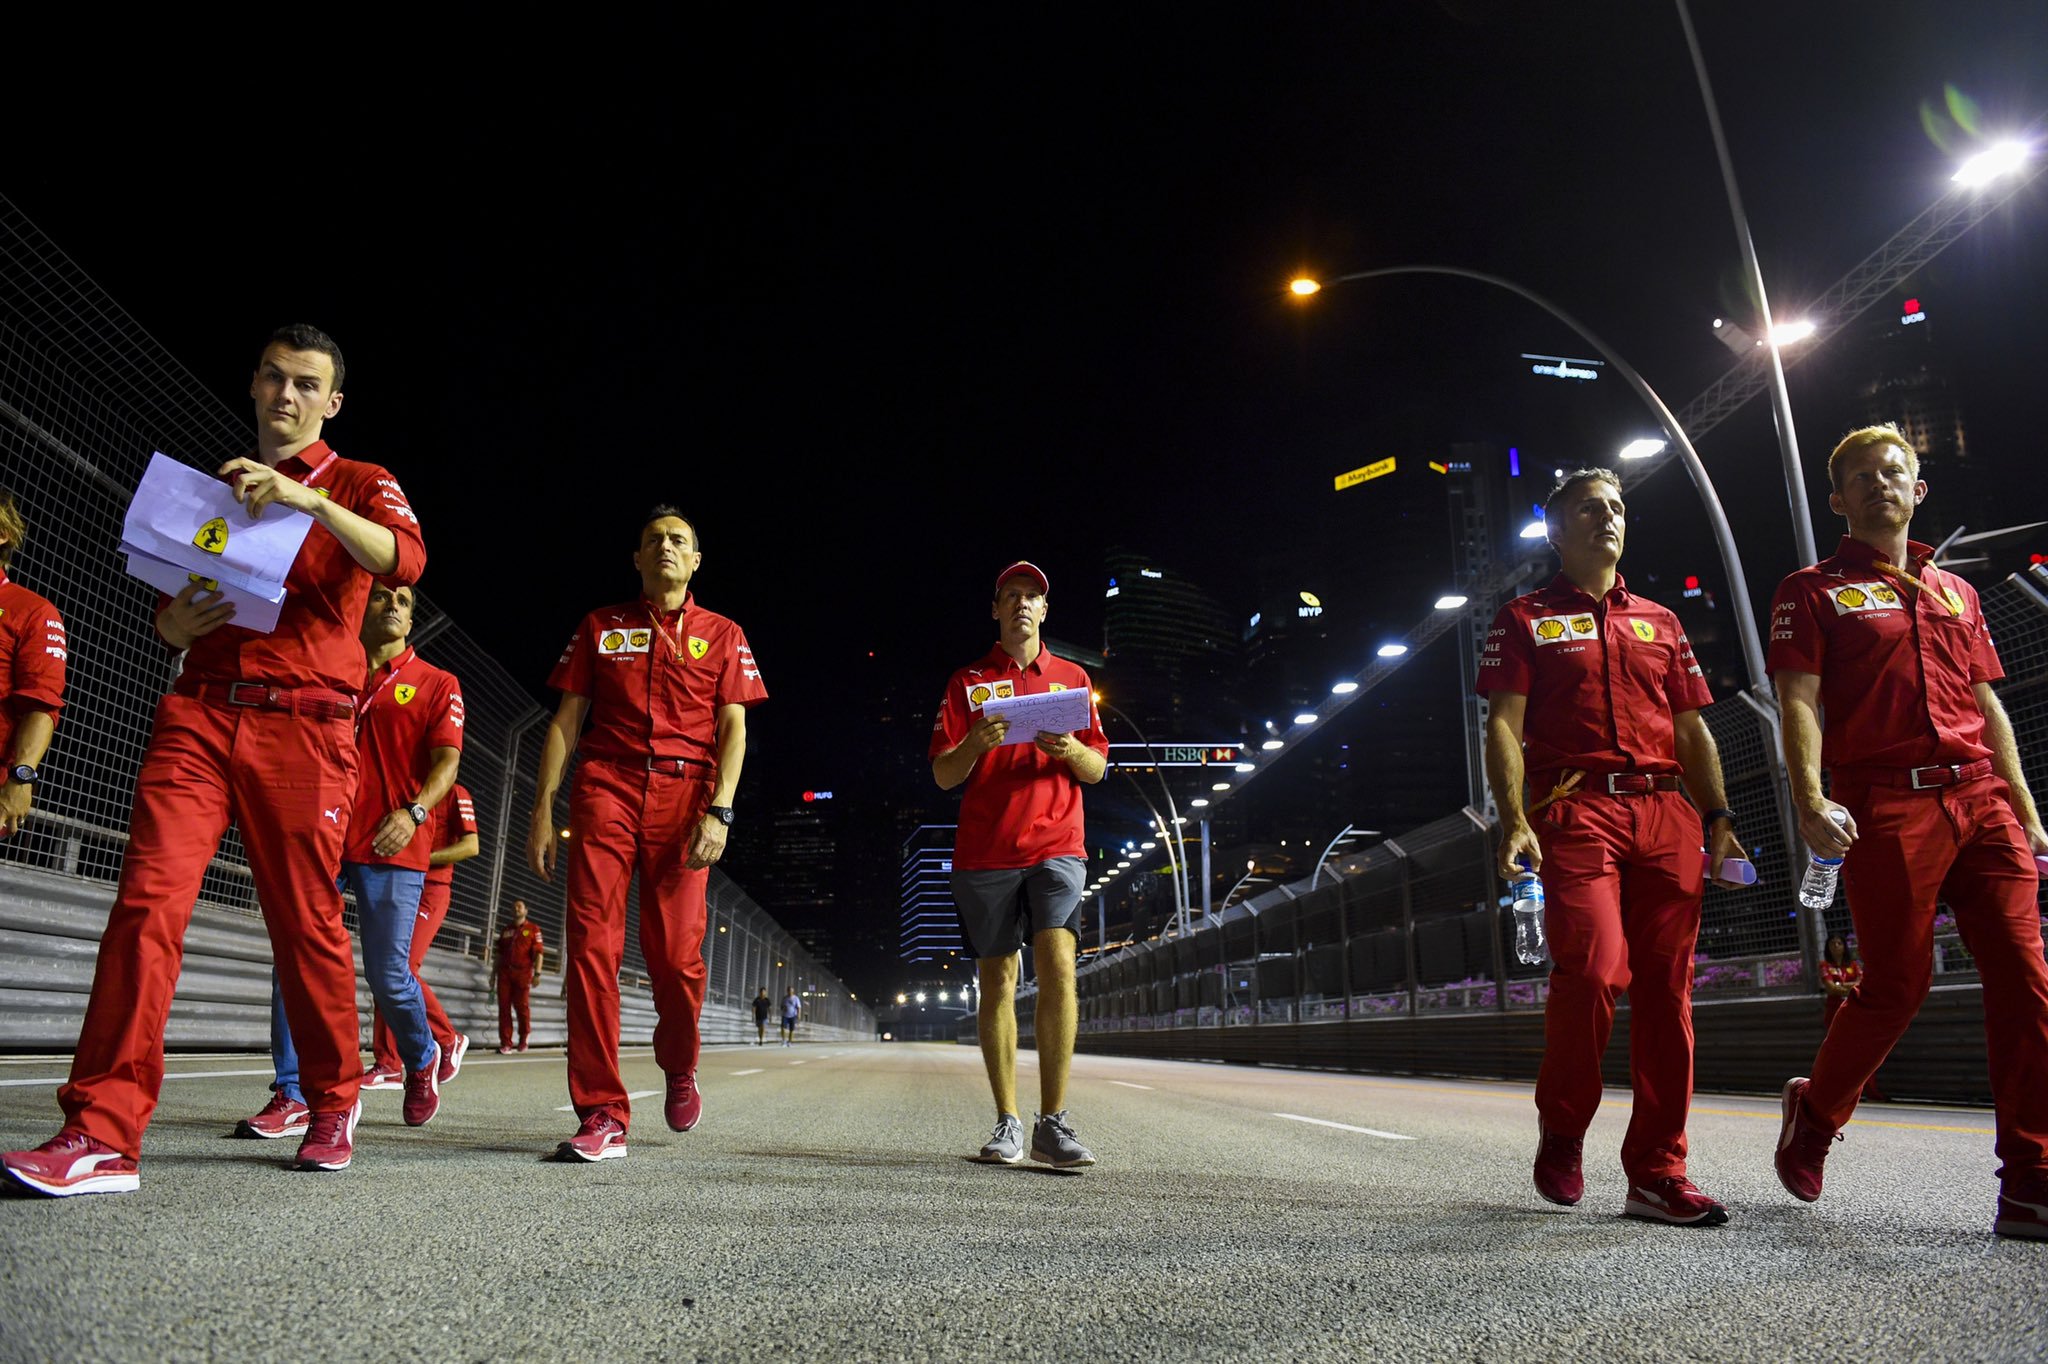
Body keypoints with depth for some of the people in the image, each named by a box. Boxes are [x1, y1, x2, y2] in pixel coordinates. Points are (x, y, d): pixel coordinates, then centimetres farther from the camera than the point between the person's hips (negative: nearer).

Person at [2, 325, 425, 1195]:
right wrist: (177, 621, 1)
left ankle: (332, 1105, 17)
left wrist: (311, 500, -25)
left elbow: (405, 559, -13)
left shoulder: (360, 485, 10)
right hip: (199, 710, 4)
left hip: (303, 724, -3)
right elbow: (169, 618, 25)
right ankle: (102, 1136, -13)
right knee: (147, 898, -12)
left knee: (308, 922, 0)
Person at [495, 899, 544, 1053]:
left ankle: (525, 1034, 19)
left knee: (522, 1005, -6)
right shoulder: (505, 930, 19)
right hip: (505, 972, 4)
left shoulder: (533, 929, 6)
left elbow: (539, 952, -2)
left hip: (523, 972, -4)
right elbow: (499, 953, 21)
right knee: (504, 1007, -1)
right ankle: (505, 1043, 2)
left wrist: (537, 973, -11)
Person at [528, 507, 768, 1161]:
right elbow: (565, 720, 13)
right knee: (591, 946, -9)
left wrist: (718, 811, -8)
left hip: (682, 798, -1)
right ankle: (603, 1115, -4)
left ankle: (679, 1070, 25)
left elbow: (732, 730, 6)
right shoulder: (599, 627, 17)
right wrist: (542, 811, 4)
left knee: (676, 954, -5)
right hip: (605, 789, 1)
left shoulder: (722, 635, 14)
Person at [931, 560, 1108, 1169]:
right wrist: (975, 744, -14)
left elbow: (1097, 770, 12)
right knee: (997, 981, 3)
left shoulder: (1073, 678, 15)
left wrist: (1069, 748, -11)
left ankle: (1052, 1124, -13)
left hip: (1057, 847, 0)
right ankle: (1007, 1124, 9)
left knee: (1058, 968, -16)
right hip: (985, 851, 1)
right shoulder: (967, 682, 13)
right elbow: (943, 775, 7)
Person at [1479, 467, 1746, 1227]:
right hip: (1576, 811, -4)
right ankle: (1561, 1129, 5)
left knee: (1666, 988, 0)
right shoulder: (1525, 620, 11)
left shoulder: (1659, 621, 24)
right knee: (1594, 968, -20)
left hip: (1665, 811, 5)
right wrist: (1513, 819, -12)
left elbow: (1691, 730, 22)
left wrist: (1719, 820, 11)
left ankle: (1657, 1173, 8)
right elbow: (1503, 727, 1)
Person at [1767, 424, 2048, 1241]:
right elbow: (1799, 702, -4)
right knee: (1896, 985, -3)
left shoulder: (1956, 592, 22)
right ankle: (1814, 1113, 21)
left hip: (1981, 799, 5)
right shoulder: (1814, 591, 7)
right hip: (1887, 806, -5)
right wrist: (1811, 801, -18)